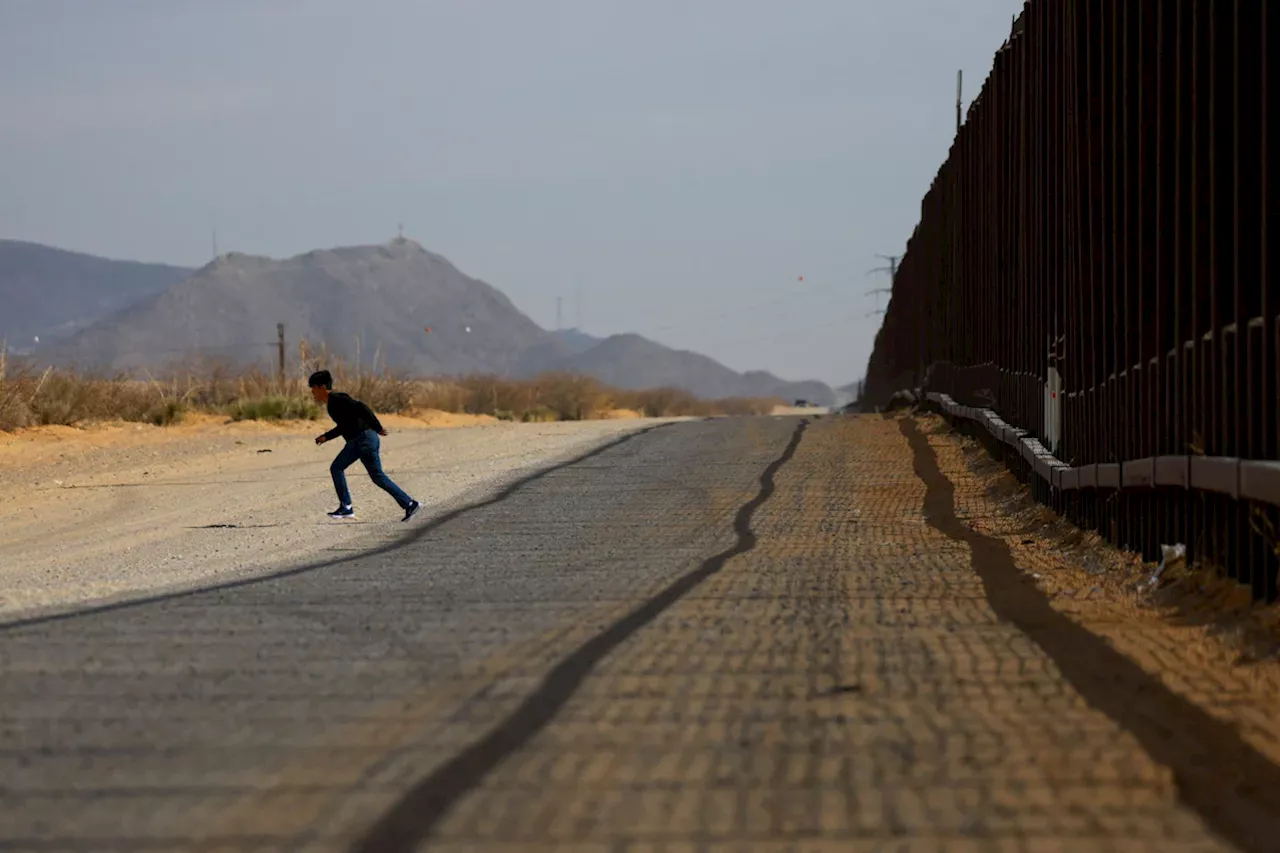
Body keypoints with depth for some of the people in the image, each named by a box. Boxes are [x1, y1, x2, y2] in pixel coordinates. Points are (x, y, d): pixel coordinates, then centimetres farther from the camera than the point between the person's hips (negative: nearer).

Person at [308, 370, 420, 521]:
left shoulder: (337, 399, -13)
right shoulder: (332, 403, 18)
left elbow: (361, 408, -24)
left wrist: (378, 428, -23)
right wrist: (325, 437, 21)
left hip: (364, 439, -10)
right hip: (356, 441, 10)